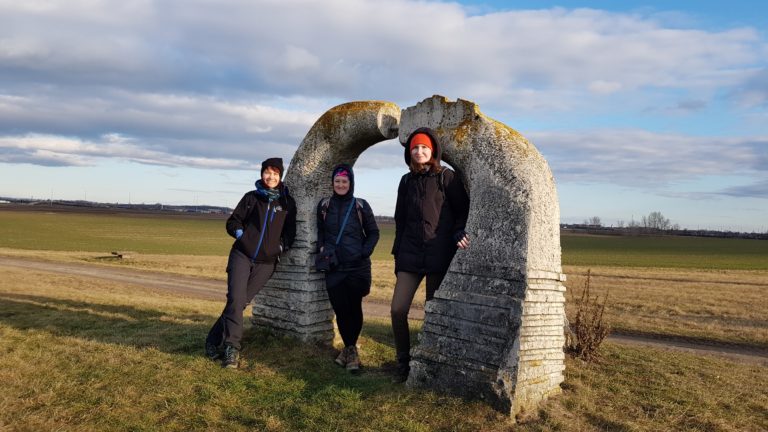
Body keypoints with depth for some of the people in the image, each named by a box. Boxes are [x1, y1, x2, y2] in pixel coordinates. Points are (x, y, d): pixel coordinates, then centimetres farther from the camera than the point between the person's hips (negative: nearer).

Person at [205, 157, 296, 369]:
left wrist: (281, 246, 2)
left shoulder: (287, 203, 7)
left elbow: (290, 231, 14)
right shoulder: (251, 197, 6)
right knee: (235, 299, -16)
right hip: (242, 255, -1)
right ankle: (231, 348, -11)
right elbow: (232, 222, 9)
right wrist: (241, 234, -6)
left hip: (266, 262, 1)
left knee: (241, 303, -1)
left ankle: (215, 340, 13)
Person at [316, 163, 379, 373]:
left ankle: (349, 349, 15)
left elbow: (373, 233, 7)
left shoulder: (361, 206, 0)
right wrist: (322, 248, 2)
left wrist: (364, 252, -6)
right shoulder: (324, 205, 7)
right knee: (340, 309, -1)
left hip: (357, 267, -2)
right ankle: (351, 351, 14)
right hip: (333, 267, 2)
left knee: (354, 308, -2)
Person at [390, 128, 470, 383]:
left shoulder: (446, 177, 0)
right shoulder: (407, 181, 13)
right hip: (410, 254, 4)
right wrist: (398, 252, 15)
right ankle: (403, 364, 13)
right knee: (398, 310, -4)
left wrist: (459, 234, -15)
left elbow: (463, 210, 3)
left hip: (439, 256, -3)